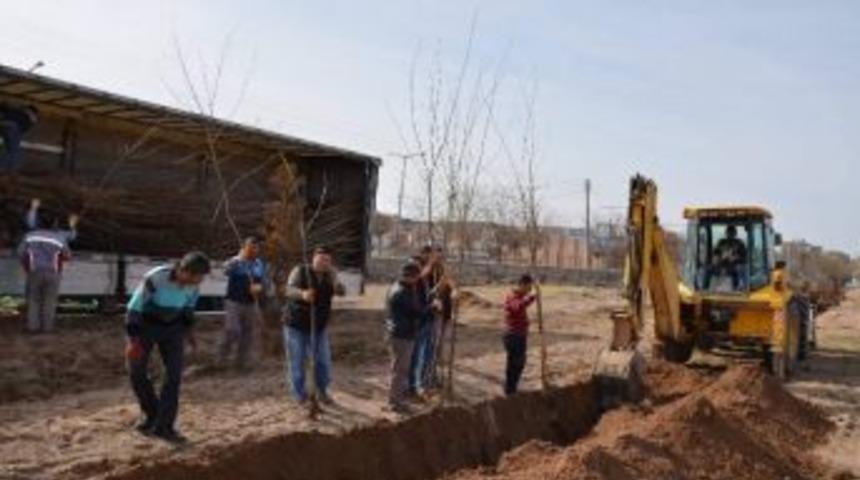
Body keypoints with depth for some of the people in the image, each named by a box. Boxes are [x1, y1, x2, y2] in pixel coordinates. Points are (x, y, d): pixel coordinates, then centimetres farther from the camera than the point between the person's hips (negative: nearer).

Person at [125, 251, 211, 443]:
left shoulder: (194, 284, -16)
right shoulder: (154, 279, -32)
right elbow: (134, 308, -23)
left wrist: (188, 330, 8)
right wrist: (133, 340, -22)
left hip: (173, 327, 3)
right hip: (146, 324, -3)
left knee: (174, 373, -7)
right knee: (137, 371, 0)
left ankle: (163, 425, 0)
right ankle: (151, 415, 24)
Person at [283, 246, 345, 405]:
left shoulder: (330, 276, 1)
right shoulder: (299, 271, -11)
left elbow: (340, 291, -15)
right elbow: (290, 290, -27)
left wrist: (332, 274, -32)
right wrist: (303, 294, -50)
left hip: (319, 327, 4)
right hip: (296, 326, -3)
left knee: (323, 361, 8)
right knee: (296, 362, 3)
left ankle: (322, 392, 28)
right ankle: (300, 395, 18)